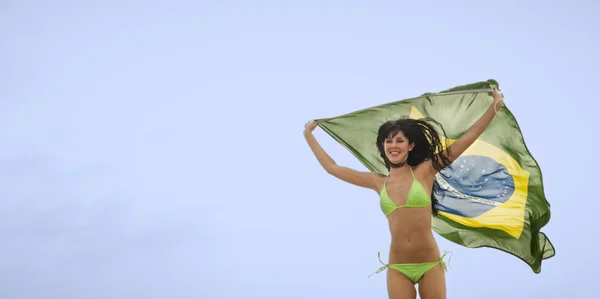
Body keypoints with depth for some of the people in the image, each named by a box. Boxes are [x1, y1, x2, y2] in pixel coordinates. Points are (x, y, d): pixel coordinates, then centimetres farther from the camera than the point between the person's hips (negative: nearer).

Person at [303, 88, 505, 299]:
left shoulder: (424, 171, 0)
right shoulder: (378, 182, 7)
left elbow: (467, 138, 0)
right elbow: (332, 168, 15)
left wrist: (494, 106, -1)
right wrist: (308, 135, 21)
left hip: (430, 265, -2)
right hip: (397, 268, 2)